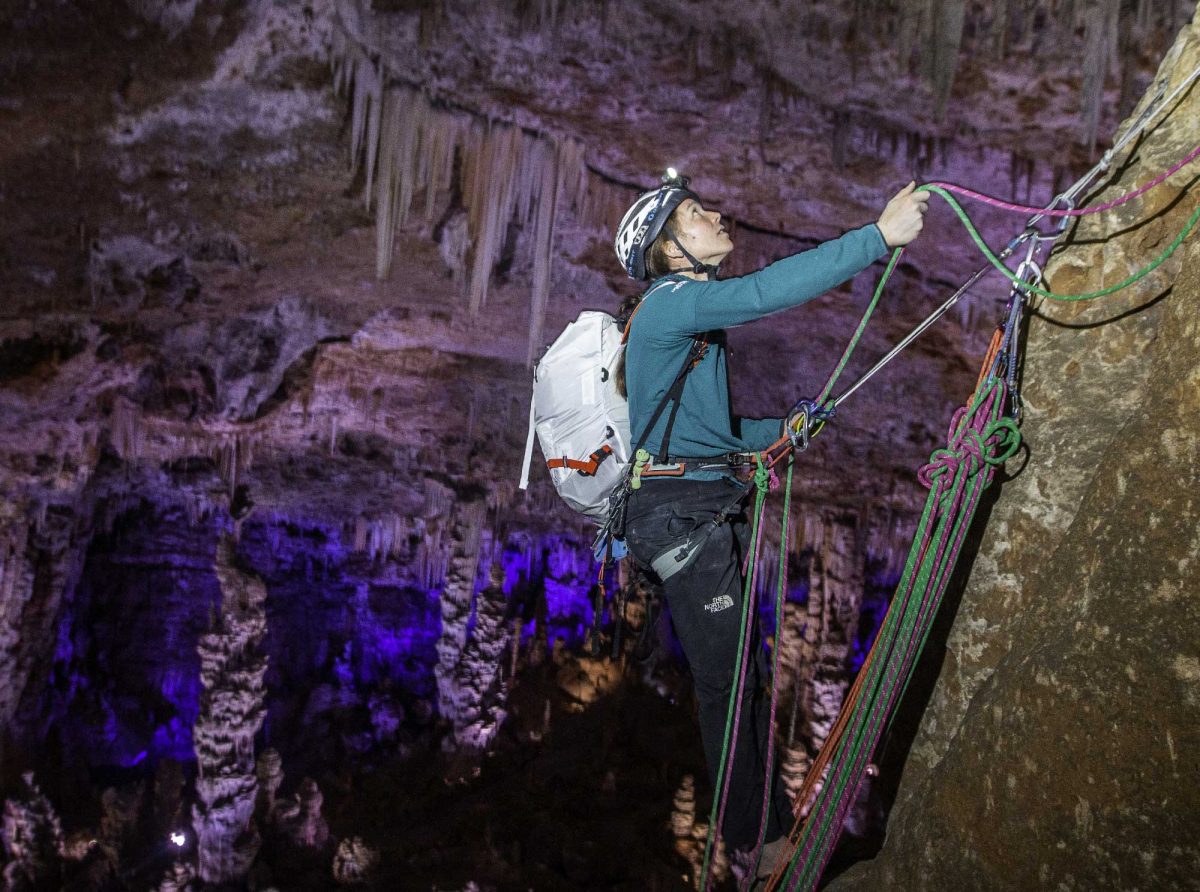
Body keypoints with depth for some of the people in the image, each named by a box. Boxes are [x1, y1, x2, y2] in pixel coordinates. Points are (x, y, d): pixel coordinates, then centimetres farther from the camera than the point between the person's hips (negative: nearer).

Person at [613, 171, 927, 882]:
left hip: (713, 512, 10)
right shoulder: (669, 304, -14)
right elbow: (766, 292, -29)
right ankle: (756, 842, 13)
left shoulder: (693, 318, 18)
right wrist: (880, 235, -29)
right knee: (727, 680, -1)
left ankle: (774, 813, 31)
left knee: (745, 671, 17)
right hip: (679, 512, -10)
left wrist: (780, 431, 16)